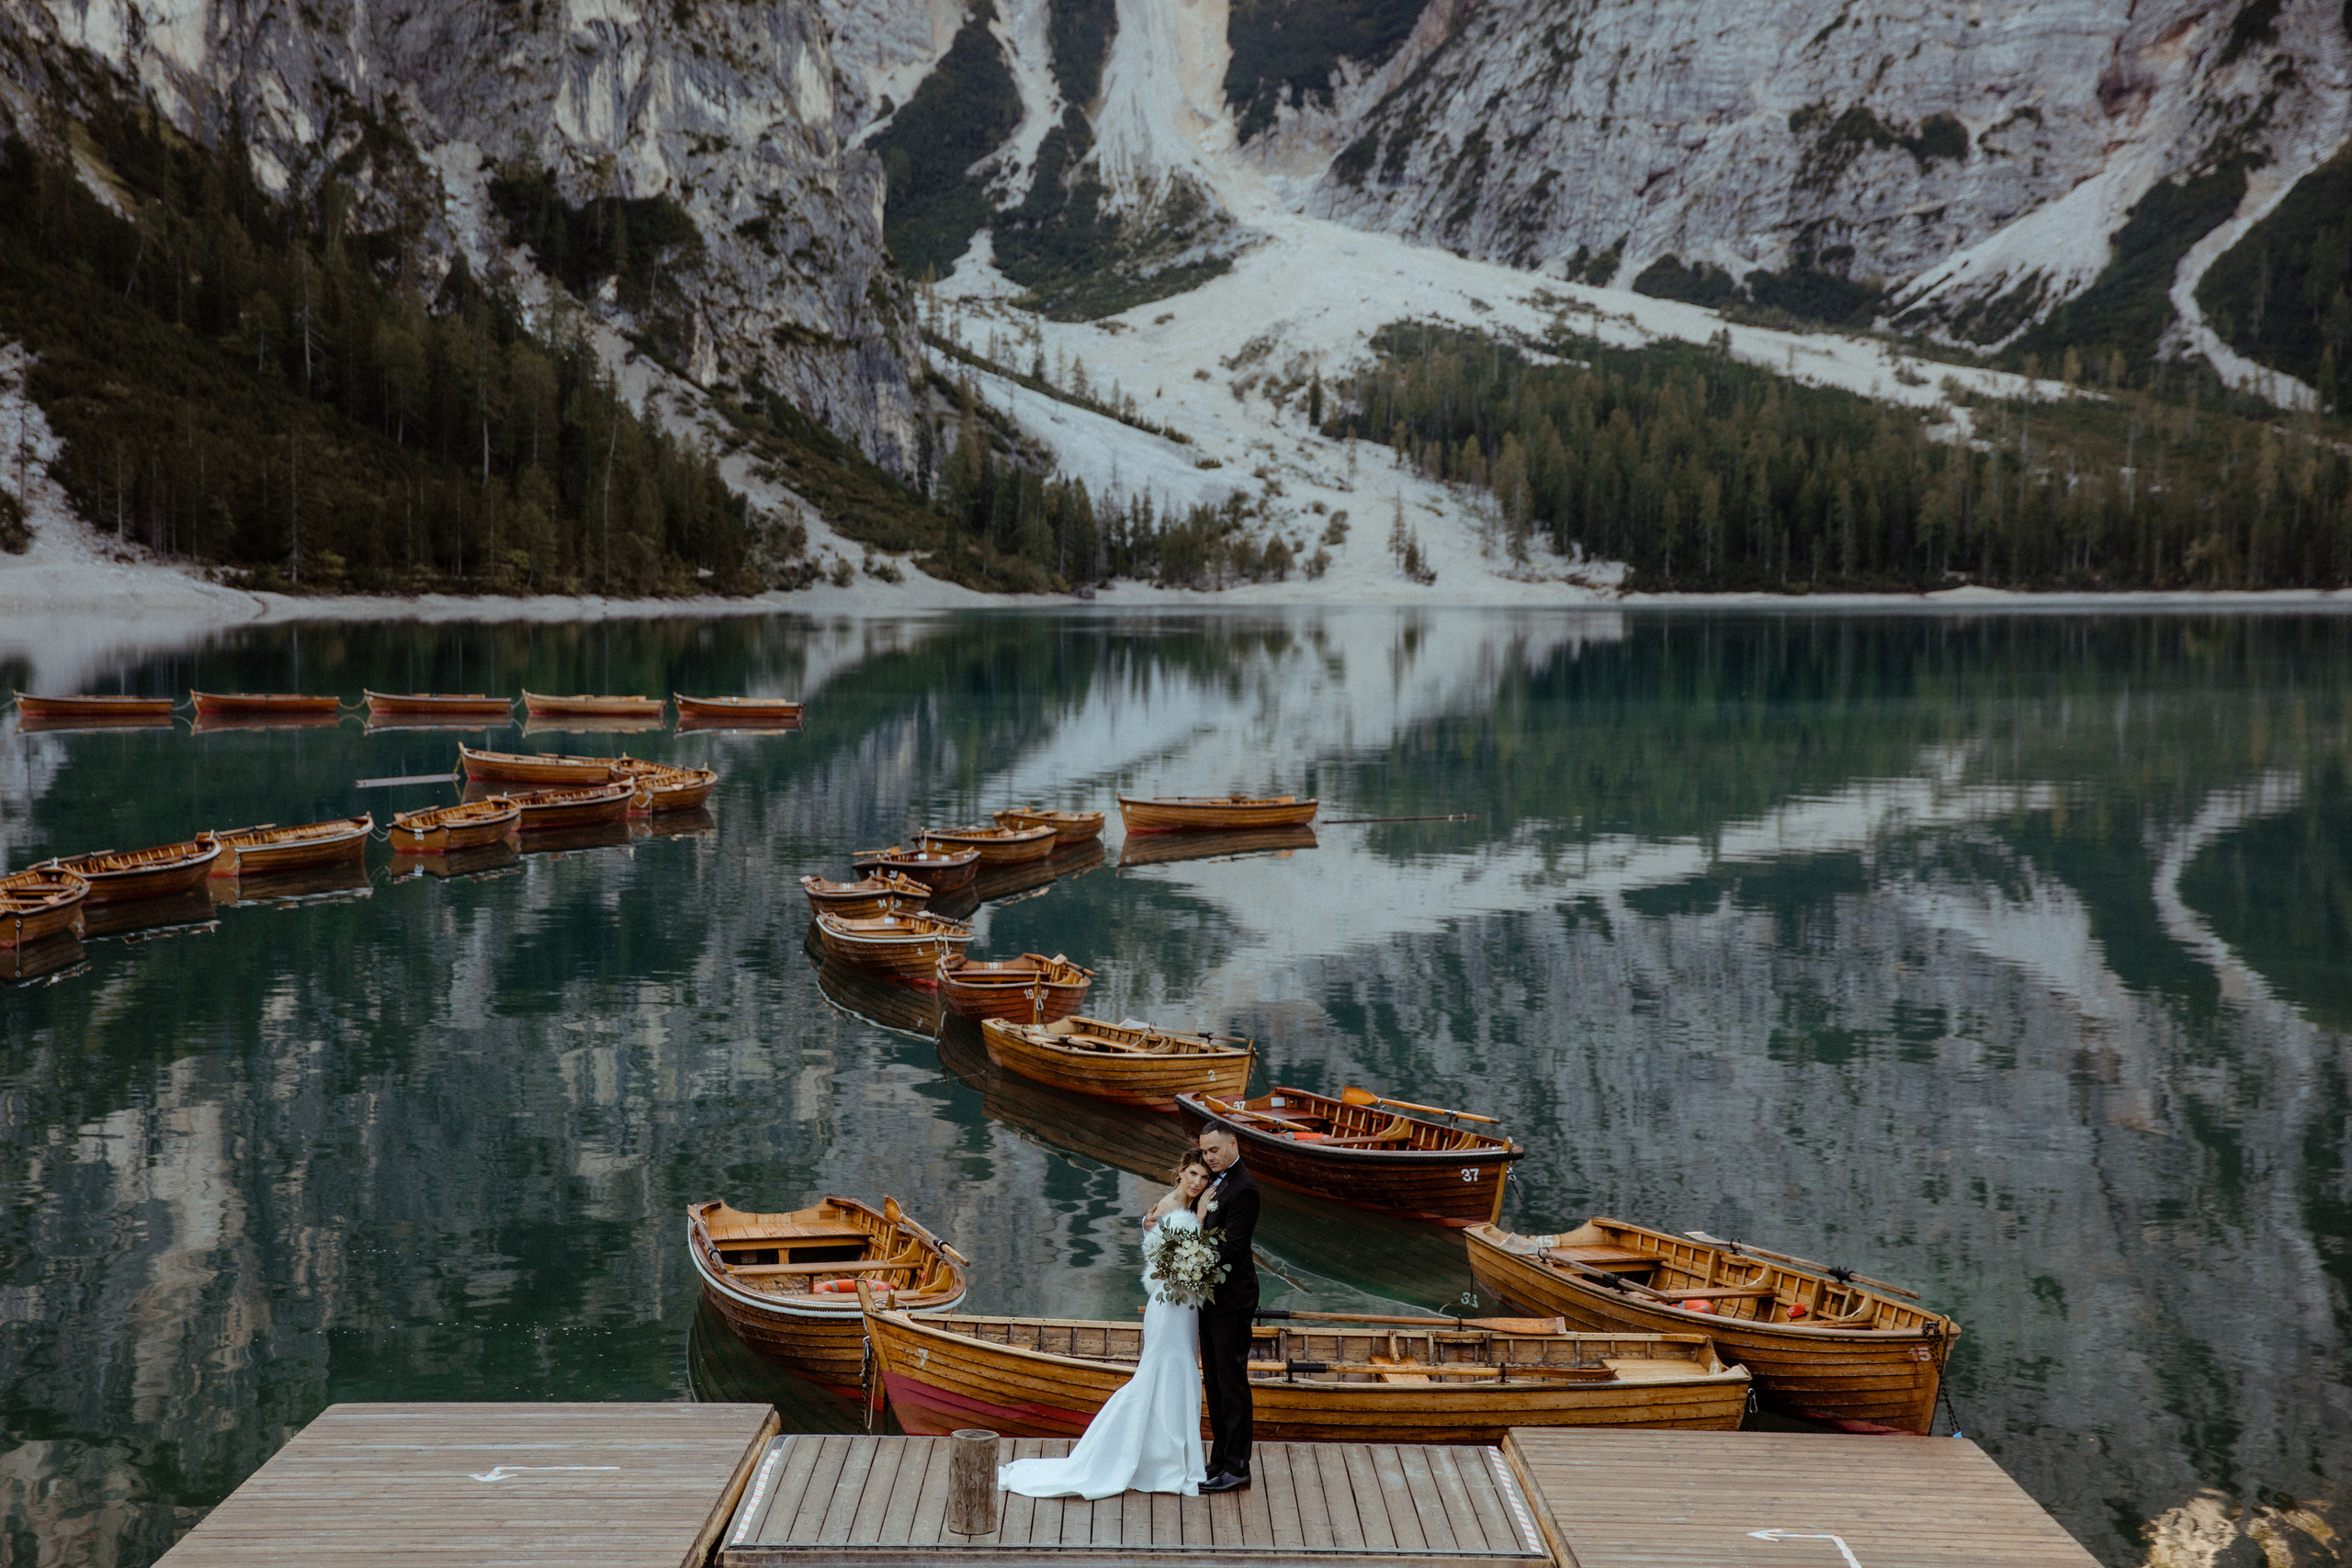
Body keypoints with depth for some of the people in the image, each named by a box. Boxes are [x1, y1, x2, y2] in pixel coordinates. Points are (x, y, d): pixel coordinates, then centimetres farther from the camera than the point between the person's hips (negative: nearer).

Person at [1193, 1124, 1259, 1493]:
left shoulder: (1243, 1189, -19)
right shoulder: (1218, 1182, 11)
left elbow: (1230, 1248, -23)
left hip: (1232, 1297, -9)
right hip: (1212, 1295, 9)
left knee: (1232, 1381, -3)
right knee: (1214, 1381, 15)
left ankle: (1237, 1467, 4)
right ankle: (1219, 1459, 24)